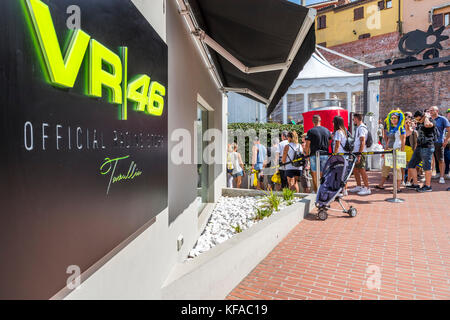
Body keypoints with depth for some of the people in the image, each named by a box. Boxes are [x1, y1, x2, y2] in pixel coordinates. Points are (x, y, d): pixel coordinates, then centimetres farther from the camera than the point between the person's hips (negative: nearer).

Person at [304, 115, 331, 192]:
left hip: (314, 155, -4)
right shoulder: (327, 130, 7)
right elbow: (330, 143, 14)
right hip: (325, 155, 4)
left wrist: (307, 155, 2)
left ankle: (316, 191, 8)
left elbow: (307, 146, -8)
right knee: (323, 174, 9)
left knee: (315, 174, 6)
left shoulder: (311, 131, -7)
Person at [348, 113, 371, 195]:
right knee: (355, 169, 14)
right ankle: (359, 186, 23)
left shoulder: (362, 128, -13)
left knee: (361, 169, -7)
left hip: (360, 152, -10)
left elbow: (362, 142, -20)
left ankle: (367, 188, -1)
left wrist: (359, 154, -23)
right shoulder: (358, 128, 17)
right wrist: (353, 151, 22)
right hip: (356, 152, 10)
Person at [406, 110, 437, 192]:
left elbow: (427, 125, -34)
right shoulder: (419, 123, 15)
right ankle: (415, 184, 14)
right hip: (419, 147, 9)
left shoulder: (431, 121, -8)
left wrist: (427, 117, -17)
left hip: (427, 147, -8)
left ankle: (428, 186, 7)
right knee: (411, 165, 7)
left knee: (426, 166, -3)